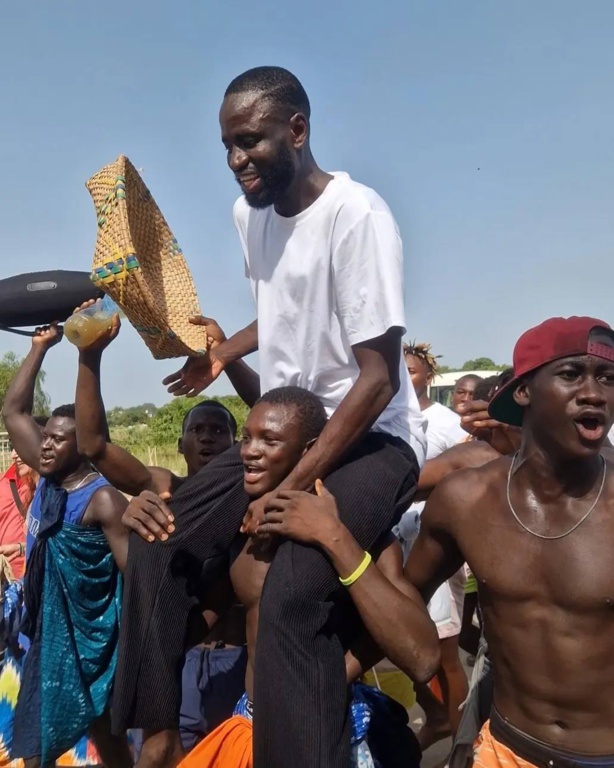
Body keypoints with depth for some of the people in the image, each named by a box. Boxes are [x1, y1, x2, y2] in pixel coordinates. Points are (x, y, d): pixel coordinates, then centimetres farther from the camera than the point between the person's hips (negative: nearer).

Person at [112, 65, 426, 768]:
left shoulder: (355, 214, -18)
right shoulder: (248, 212, 5)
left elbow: (378, 381, -20)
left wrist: (291, 489, -20)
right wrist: (221, 355, 11)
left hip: (371, 438, -7)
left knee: (290, 595, -30)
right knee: (158, 543, -1)